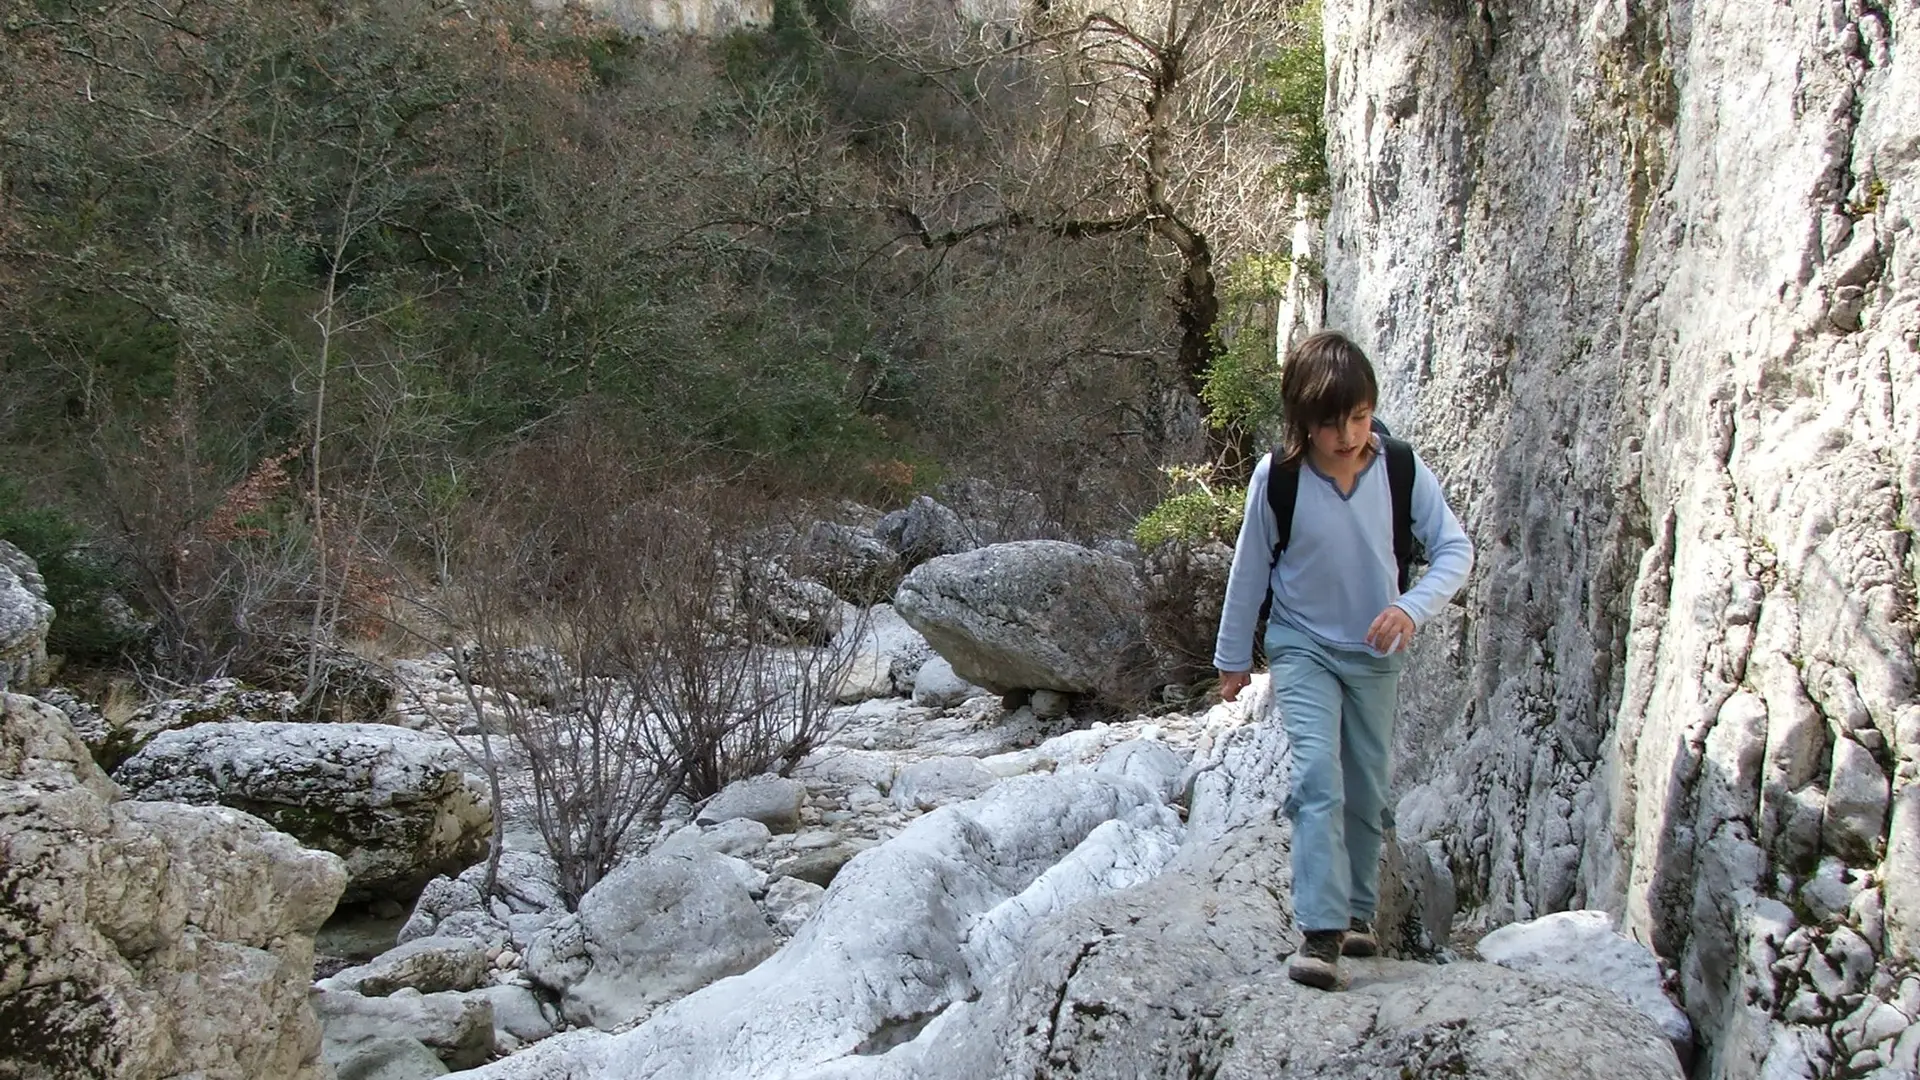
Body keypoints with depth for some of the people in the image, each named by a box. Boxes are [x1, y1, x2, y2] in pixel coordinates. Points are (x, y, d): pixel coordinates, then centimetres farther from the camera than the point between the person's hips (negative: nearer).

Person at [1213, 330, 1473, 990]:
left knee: (1367, 792, 13)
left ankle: (1357, 912, 31)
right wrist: (1233, 657, 5)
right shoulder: (1276, 477, -18)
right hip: (1303, 647, -3)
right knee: (1318, 781, -18)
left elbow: (1455, 548, -10)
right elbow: (1250, 571, -5)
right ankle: (1319, 933, -20)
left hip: (1375, 653, 3)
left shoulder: (1400, 469, -15)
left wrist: (1413, 606, -29)